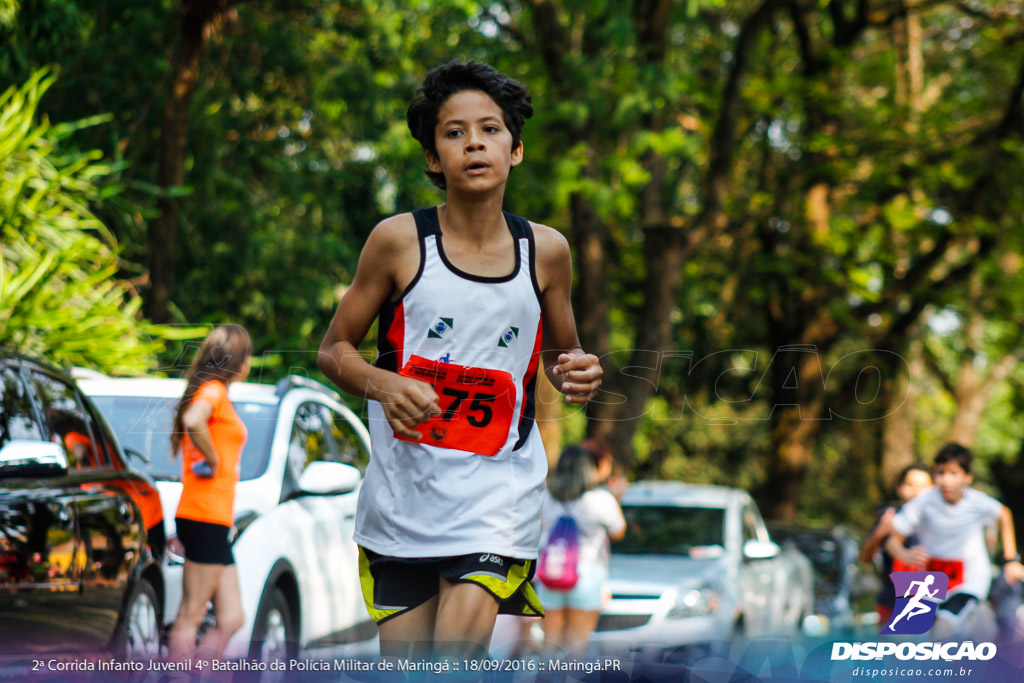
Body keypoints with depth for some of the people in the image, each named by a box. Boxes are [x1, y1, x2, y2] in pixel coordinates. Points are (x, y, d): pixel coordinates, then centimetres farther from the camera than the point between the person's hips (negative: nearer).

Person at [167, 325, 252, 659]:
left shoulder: (217, 392, 20)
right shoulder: (213, 390, -9)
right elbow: (192, 422, -29)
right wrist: (212, 460, -16)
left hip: (216, 520, 9)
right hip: (206, 516, -9)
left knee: (232, 618, 7)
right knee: (191, 615, -9)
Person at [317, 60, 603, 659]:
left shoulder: (546, 250, 1)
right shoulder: (399, 240, -5)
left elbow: (562, 354, 16)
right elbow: (335, 350, 3)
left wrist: (578, 374, -7)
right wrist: (384, 385, -17)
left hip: (500, 481, 0)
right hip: (404, 482, 0)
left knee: (461, 643, -19)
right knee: (405, 664, 7)